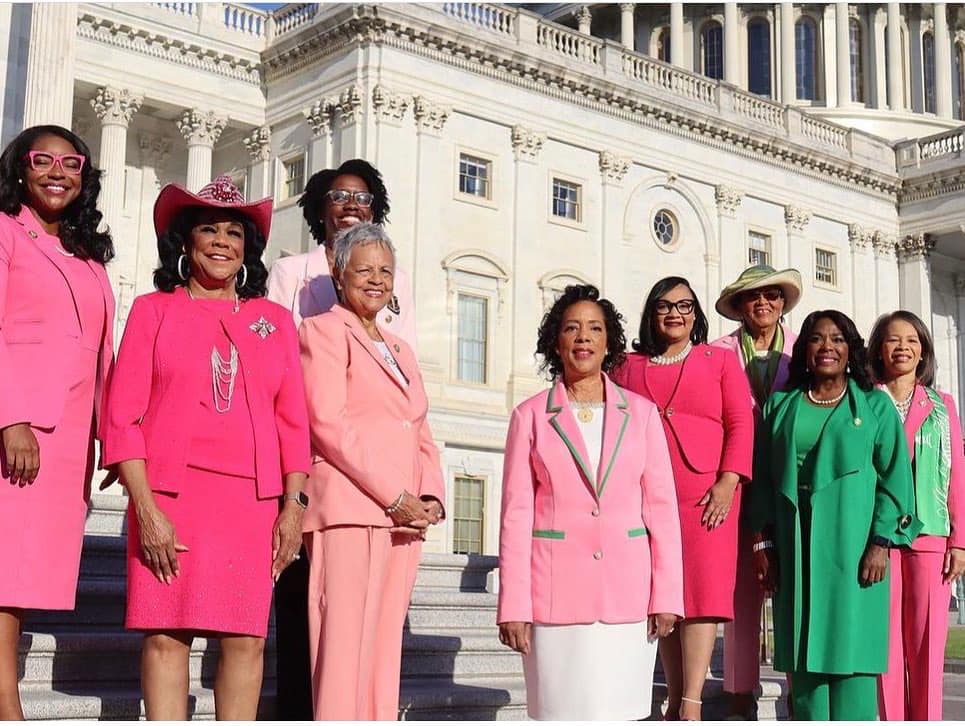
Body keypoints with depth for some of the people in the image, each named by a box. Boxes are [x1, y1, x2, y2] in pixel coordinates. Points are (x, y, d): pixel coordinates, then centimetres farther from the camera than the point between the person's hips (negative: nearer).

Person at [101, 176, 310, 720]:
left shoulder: (274, 320, 16)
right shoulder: (154, 310, 10)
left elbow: (293, 422, 12)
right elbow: (122, 416, 2)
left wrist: (293, 506, 1)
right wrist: (146, 509, -8)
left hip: (253, 499, 2)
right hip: (170, 492, -1)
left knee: (246, 639, -2)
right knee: (165, 634, -5)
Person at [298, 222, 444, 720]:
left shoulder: (400, 350, 26)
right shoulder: (324, 330, 4)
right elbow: (328, 423, -8)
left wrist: (430, 499, 3)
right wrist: (396, 496, -13)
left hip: (403, 520, 7)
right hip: (350, 512, -7)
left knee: (384, 651, 4)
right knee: (343, 650, -11)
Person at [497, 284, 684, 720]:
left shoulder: (642, 413, 10)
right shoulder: (531, 416, 7)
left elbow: (661, 507, 7)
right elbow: (516, 513, 3)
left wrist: (666, 596, -1)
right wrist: (514, 606, -3)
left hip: (627, 589, 1)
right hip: (556, 591, -1)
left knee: (617, 712, 1)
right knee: (561, 712, -1)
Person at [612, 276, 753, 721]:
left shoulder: (721, 360, 10)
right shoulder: (629, 368, 16)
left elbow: (741, 424, 2)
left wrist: (728, 483, -10)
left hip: (706, 497, -2)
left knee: (702, 592, -11)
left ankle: (691, 705, -12)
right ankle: (675, 698, 12)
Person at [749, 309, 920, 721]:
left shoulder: (876, 406, 6)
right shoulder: (781, 406, 13)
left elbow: (895, 478, 1)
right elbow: (763, 478, 11)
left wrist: (881, 544, -9)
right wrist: (762, 542, 3)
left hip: (852, 547, -2)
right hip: (794, 551, 2)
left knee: (851, 649, -4)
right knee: (805, 654, 3)